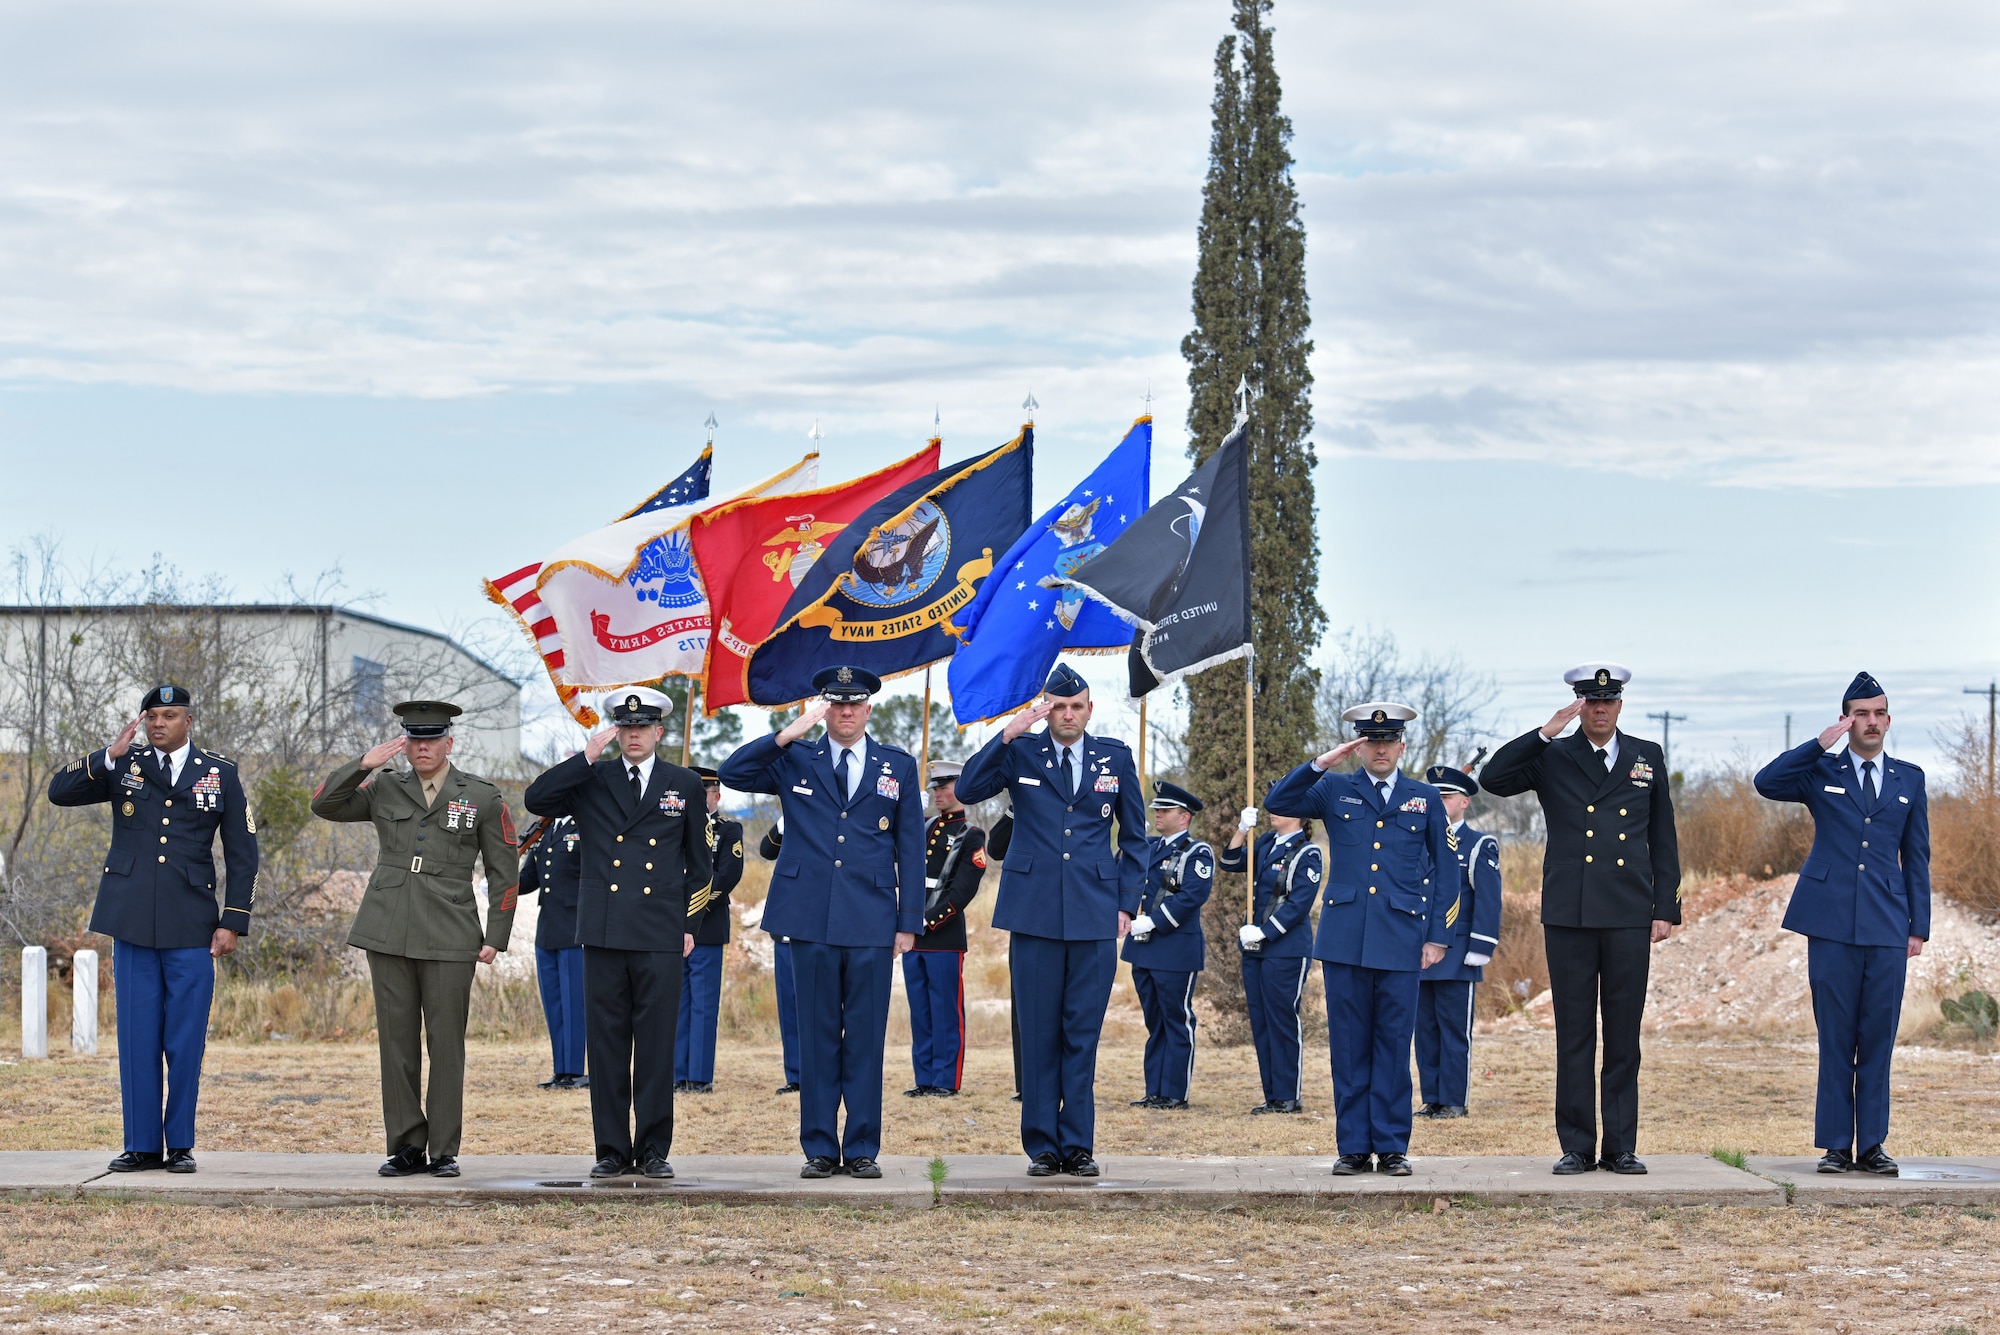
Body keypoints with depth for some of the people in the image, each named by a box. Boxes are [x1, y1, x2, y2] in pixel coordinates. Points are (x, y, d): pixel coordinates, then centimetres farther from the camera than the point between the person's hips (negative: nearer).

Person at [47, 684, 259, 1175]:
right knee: (137, 1038, 3)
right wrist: (109, 756, -11)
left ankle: (180, 1145, 9)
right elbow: (59, 791, -1)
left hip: (191, 929, -1)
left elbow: (242, 854, 7)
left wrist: (233, 922, -1)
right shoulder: (123, 766, 8)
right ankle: (141, 1145, 9)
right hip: (132, 924, 1)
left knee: (185, 1042, 1)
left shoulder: (221, 773, 6)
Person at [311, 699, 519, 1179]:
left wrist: (495, 938, -2)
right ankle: (407, 1148, 10)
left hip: (449, 938, -2)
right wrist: (363, 764, -8)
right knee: (396, 1043, 4)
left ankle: (444, 1151, 5)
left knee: (446, 1045, -1)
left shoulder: (483, 798, 4)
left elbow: (504, 872, 5)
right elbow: (324, 805, 5)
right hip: (389, 935, 2)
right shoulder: (384, 790, 10)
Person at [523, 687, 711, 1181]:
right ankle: (612, 1149, 8)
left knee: (657, 1045, -1)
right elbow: (536, 799, -6)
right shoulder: (592, 781, 9)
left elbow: (699, 862, 14)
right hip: (604, 935, 1)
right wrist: (587, 756, -10)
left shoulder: (685, 785, 10)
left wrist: (690, 923, 9)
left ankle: (654, 1149, 6)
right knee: (606, 1044, 2)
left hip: (660, 937, -1)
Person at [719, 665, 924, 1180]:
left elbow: (910, 847, 9)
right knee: (817, 1037, 3)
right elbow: (732, 774, -3)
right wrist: (788, 734, -11)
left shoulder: (898, 766, 10)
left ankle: (862, 1149, 7)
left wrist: (909, 921, 3)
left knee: (866, 1039, 1)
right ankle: (820, 1149, 8)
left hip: (872, 925, 0)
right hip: (812, 922, 0)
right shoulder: (795, 761, 10)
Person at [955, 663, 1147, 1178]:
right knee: (1039, 1034, 1)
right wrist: (1007, 734, -14)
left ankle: (1078, 1145, 7)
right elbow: (967, 789, -7)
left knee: (1083, 1035, 2)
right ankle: (1043, 1146, 7)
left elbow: (1134, 836, 14)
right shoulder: (1020, 753, 6)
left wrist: (1127, 902, 5)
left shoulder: (1116, 758, 9)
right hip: (1035, 916, 0)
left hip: (1095, 918, 1)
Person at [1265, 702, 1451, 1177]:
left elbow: (1443, 871, 10)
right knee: (1348, 1044, 3)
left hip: (1400, 940, 0)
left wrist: (1436, 936, 3)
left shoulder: (1425, 799, 10)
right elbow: (1276, 802, -2)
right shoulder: (1334, 791, 10)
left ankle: (1392, 1146, 8)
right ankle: (1353, 1146, 8)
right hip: (1345, 938, 1)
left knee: (1394, 1044, 2)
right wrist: (1321, 763, -11)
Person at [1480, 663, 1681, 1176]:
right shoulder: (1552, 758, 7)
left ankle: (1621, 1147, 9)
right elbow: (1493, 778, -9)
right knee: (1573, 1034, 2)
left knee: (1624, 1035, 3)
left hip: (1629, 917, 1)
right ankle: (1577, 1147, 6)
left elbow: (1663, 839, 12)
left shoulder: (1648, 758, 11)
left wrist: (1666, 908, 5)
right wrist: (1545, 733, -12)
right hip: (1569, 916, -1)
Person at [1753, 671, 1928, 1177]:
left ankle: (1873, 1144, 8)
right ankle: (1836, 1145, 4)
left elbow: (1917, 858, 13)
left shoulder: (1909, 779, 13)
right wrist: (1820, 744, -14)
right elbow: (1766, 782, -12)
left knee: (1878, 1039, 2)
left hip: (1887, 926, 2)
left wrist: (1919, 926, 8)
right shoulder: (1821, 771, 7)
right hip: (1832, 924, -2)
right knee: (1835, 1039, 0)